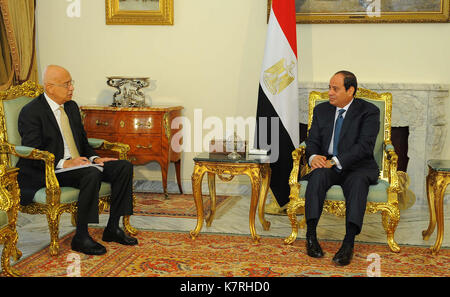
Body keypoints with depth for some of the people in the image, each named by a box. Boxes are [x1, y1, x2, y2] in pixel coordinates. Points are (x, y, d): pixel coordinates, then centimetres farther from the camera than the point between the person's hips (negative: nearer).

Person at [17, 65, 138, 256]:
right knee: (92, 175, -35)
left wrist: (94, 158, 0)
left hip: (78, 163, 8)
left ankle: (112, 228, -4)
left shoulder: (71, 106, 14)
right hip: (49, 172, -8)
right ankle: (80, 237, -23)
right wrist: (64, 163, -26)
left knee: (124, 167, -9)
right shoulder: (30, 112, -10)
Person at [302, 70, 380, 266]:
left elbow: (365, 145, -13)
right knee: (318, 174, -31)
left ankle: (349, 243, -40)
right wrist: (313, 157, -14)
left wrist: (336, 161, -24)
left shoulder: (369, 111, -2)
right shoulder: (321, 110, 13)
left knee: (358, 181, -36)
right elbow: (313, 141, 11)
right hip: (326, 164, 3)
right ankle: (311, 235, -30)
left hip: (358, 166, -3)